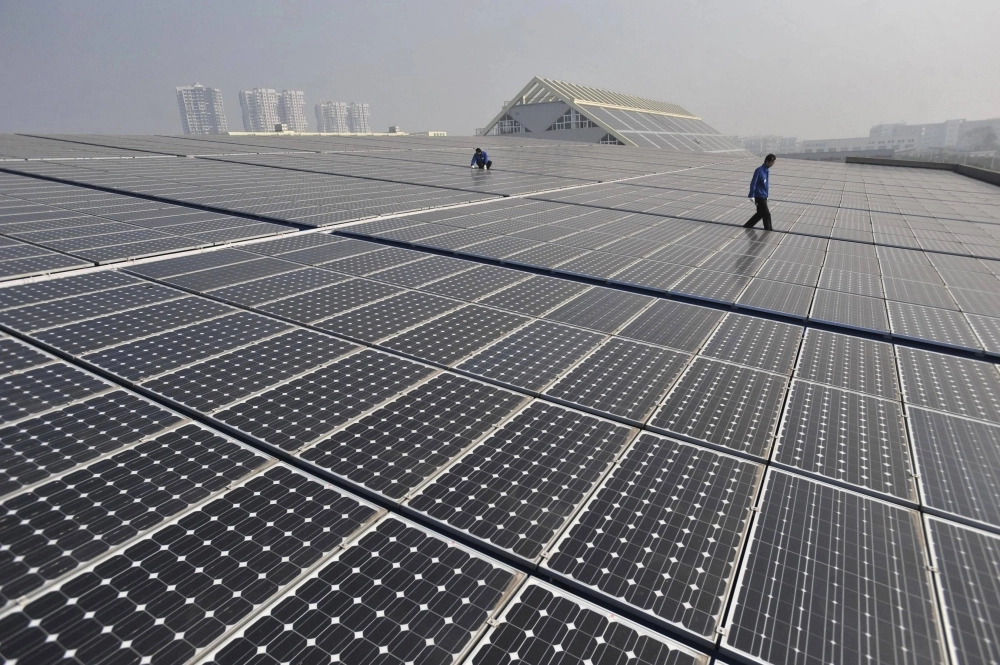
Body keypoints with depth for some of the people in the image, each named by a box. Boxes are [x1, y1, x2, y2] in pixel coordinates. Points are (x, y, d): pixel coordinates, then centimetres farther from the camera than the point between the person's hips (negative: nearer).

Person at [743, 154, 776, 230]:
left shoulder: (767, 171, 8)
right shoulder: (759, 170, -16)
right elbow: (753, 183, -17)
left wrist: (766, 196, 19)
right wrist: (752, 196, -20)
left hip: (764, 196, 8)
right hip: (759, 196, -8)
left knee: (760, 213, 15)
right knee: (766, 214, -1)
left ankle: (747, 226, 25)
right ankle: (768, 230, 11)